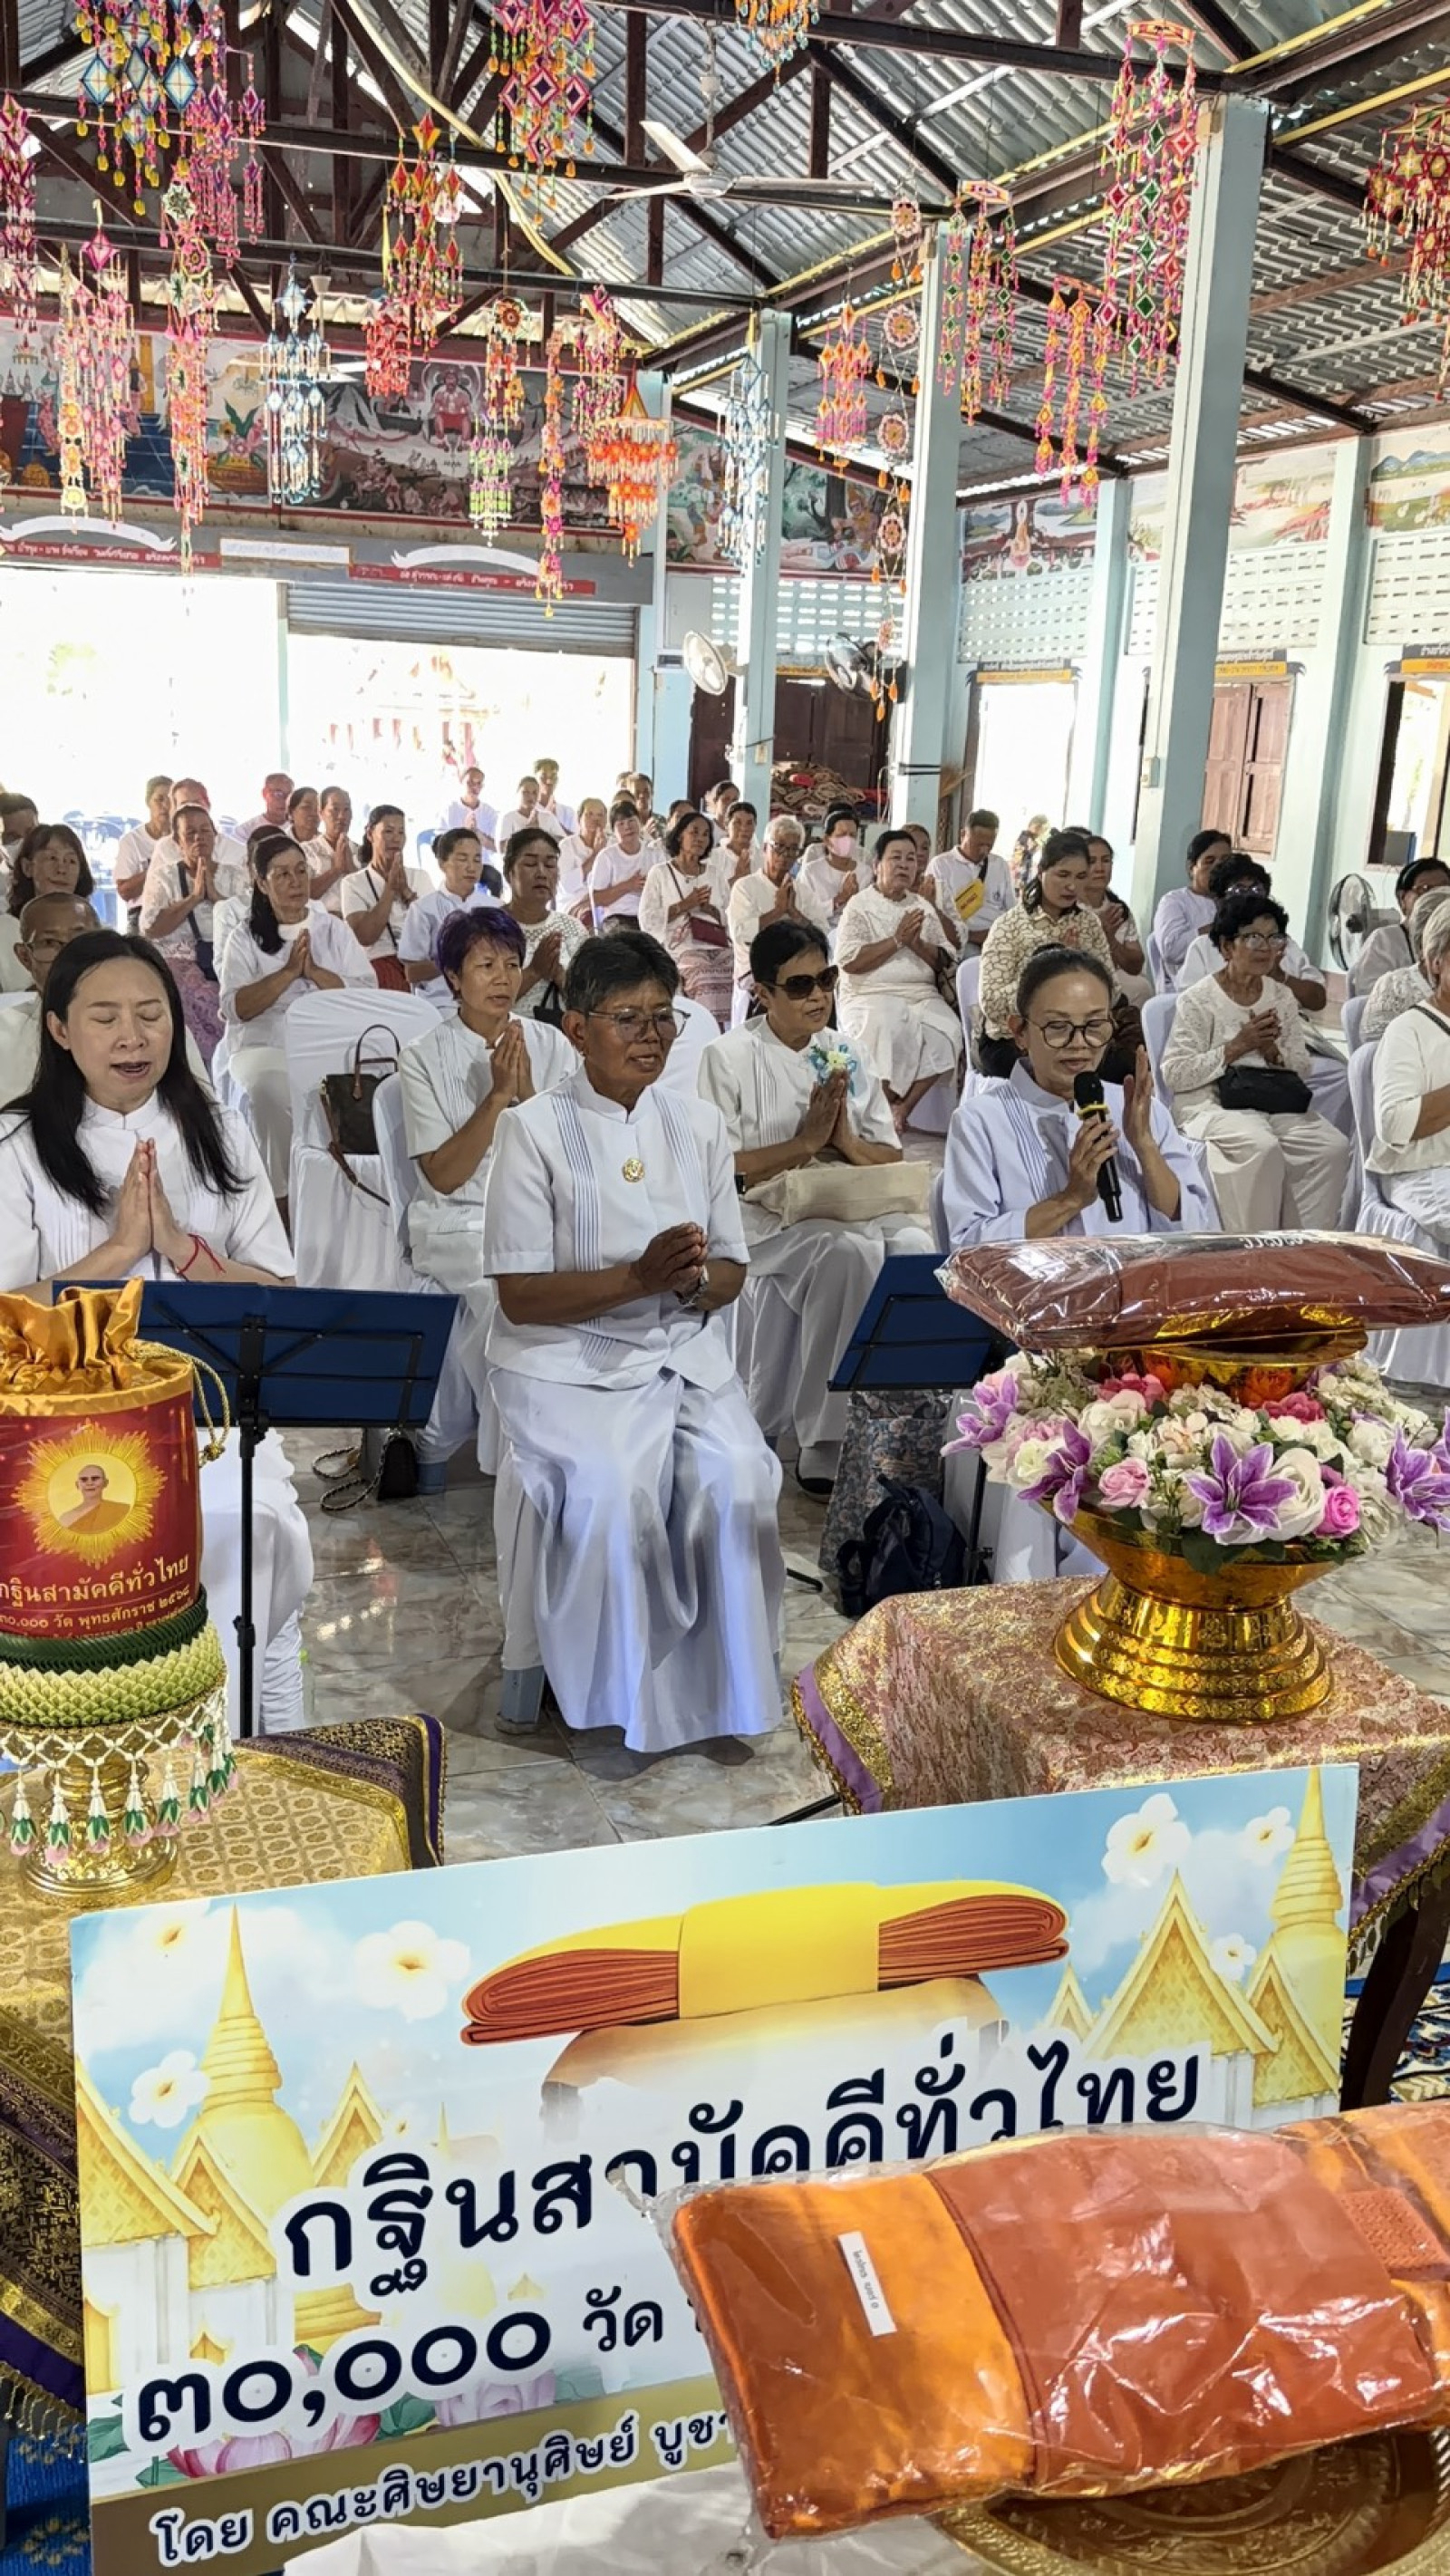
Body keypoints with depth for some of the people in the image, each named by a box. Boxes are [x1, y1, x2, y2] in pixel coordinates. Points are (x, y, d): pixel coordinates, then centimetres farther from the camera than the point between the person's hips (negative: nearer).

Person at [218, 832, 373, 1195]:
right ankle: (282, 1192, -23)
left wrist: (315, 971, -8)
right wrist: (288, 972, -10)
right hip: (266, 1046, -1)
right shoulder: (245, 939, 10)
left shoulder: (334, 930, 16)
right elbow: (234, 1010, -4)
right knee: (272, 1090, -35)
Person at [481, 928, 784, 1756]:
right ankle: (621, 1701, -8)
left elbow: (731, 1272, 12)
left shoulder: (699, 1121, 10)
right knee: (611, 1487, -29)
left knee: (739, 1474, -24)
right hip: (568, 1358, -3)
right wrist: (637, 1278, -21)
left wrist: (698, 1280, -13)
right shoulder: (535, 1128, -5)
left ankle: (728, 1685, -6)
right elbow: (520, 1295, -9)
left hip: (686, 1351, 4)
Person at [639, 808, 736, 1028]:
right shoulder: (660, 873, 12)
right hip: (682, 947, -4)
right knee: (706, 978, -34)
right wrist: (684, 905, -5)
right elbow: (647, 920, 2)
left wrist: (709, 908, -1)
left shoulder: (715, 872, 24)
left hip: (719, 946, 4)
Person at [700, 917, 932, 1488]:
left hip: (855, 1209, 5)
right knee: (848, 1251, -36)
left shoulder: (847, 1056, 18)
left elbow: (892, 1158, 17)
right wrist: (806, 1142, -9)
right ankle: (824, 1441, -28)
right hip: (766, 1218, -5)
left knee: (917, 1247, -27)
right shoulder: (729, 1057, 2)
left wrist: (847, 1141, -4)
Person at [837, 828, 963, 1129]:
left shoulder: (923, 907, 18)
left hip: (921, 994, 5)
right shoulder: (859, 905, 3)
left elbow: (945, 962, 13)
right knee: (884, 1027, -36)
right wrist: (897, 940, -12)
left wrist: (918, 944, -7)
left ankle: (902, 1108, -16)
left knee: (947, 1030, -25)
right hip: (871, 993, -4)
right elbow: (848, 961, -11)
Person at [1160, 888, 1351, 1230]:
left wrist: (1273, 1051, -10)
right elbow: (1174, 1074, -12)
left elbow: (1302, 1069, 12)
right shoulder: (1198, 1000, -4)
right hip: (1212, 1103, -5)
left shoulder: (1283, 997, 12)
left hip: (1275, 1102, 6)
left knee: (1334, 1147, -19)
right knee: (1262, 1146, -35)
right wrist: (1237, 1047, -16)